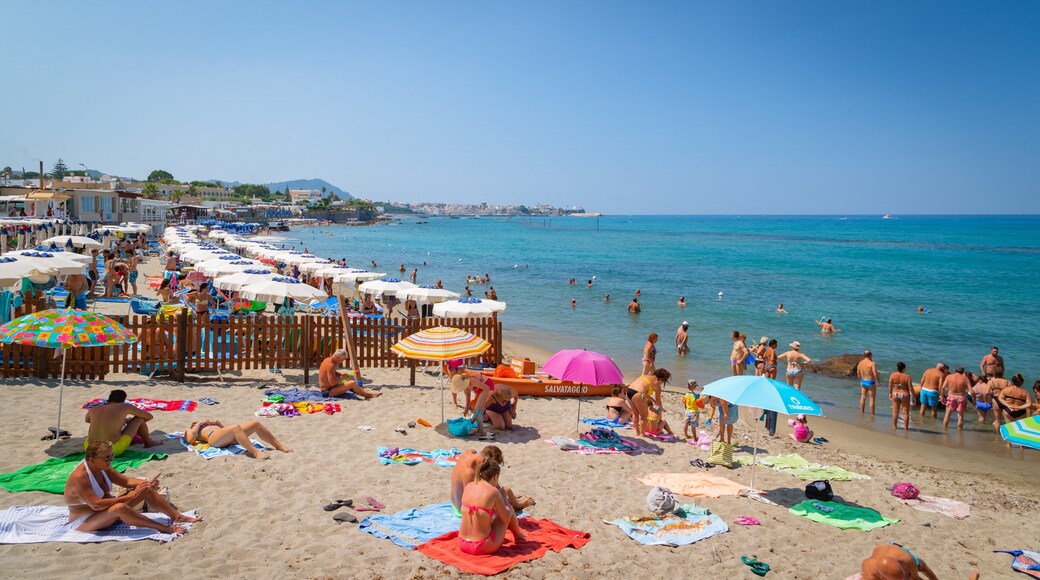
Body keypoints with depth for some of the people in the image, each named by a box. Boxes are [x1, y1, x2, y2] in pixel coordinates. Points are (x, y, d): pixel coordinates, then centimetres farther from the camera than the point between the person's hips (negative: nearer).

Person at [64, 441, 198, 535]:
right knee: (119, 508, -40)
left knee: (146, 490, -6)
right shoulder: (79, 478, -28)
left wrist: (147, 483, -19)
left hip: (105, 511, 9)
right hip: (84, 521, -9)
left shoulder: (102, 468, -2)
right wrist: (130, 497, -34)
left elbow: (126, 481, 1)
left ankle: (177, 517, -8)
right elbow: (96, 504, -35)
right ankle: (163, 528, -34)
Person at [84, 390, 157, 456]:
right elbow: (149, 416, 13)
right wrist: (128, 421, 32)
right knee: (139, 418, 10)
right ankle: (148, 443, 30)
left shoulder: (94, 409, 11)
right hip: (113, 451, -5)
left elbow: (86, 420, 38)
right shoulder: (125, 407, 1)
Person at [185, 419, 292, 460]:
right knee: (236, 427, -36)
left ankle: (279, 445, -11)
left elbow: (224, 429, 35)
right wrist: (199, 424, 8)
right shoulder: (189, 431, 24)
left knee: (255, 423, -11)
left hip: (229, 438, 7)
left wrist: (218, 423, 19)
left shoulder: (207, 424, 42)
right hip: (213, 438, -7)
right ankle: (256, 453, -49)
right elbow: (190, 440, 0)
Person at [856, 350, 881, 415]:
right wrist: (879, 382, -9)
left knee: (863, 397, 15)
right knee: (872, 398, 3)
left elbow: (858, 374, 12)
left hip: (863, 382, 6)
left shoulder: (860, 363, 2)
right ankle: (872, 413, 8)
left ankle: (862, 411, 22)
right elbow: (875, 374, -22)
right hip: (871, 382, -6)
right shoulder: (872, 363, -18)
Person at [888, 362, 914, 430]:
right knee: (905, 412, 8)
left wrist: (890, 393, 11)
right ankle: (906, 428, 13)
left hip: (895, 394, 3)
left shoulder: (892, 375, -10)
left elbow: (890, 385, -4)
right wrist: (913, 397, 0)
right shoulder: (907, 377, -16)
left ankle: (894, 426, 26)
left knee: (895, 411, 16)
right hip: (905, 395, -3)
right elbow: (911, 388, -13)